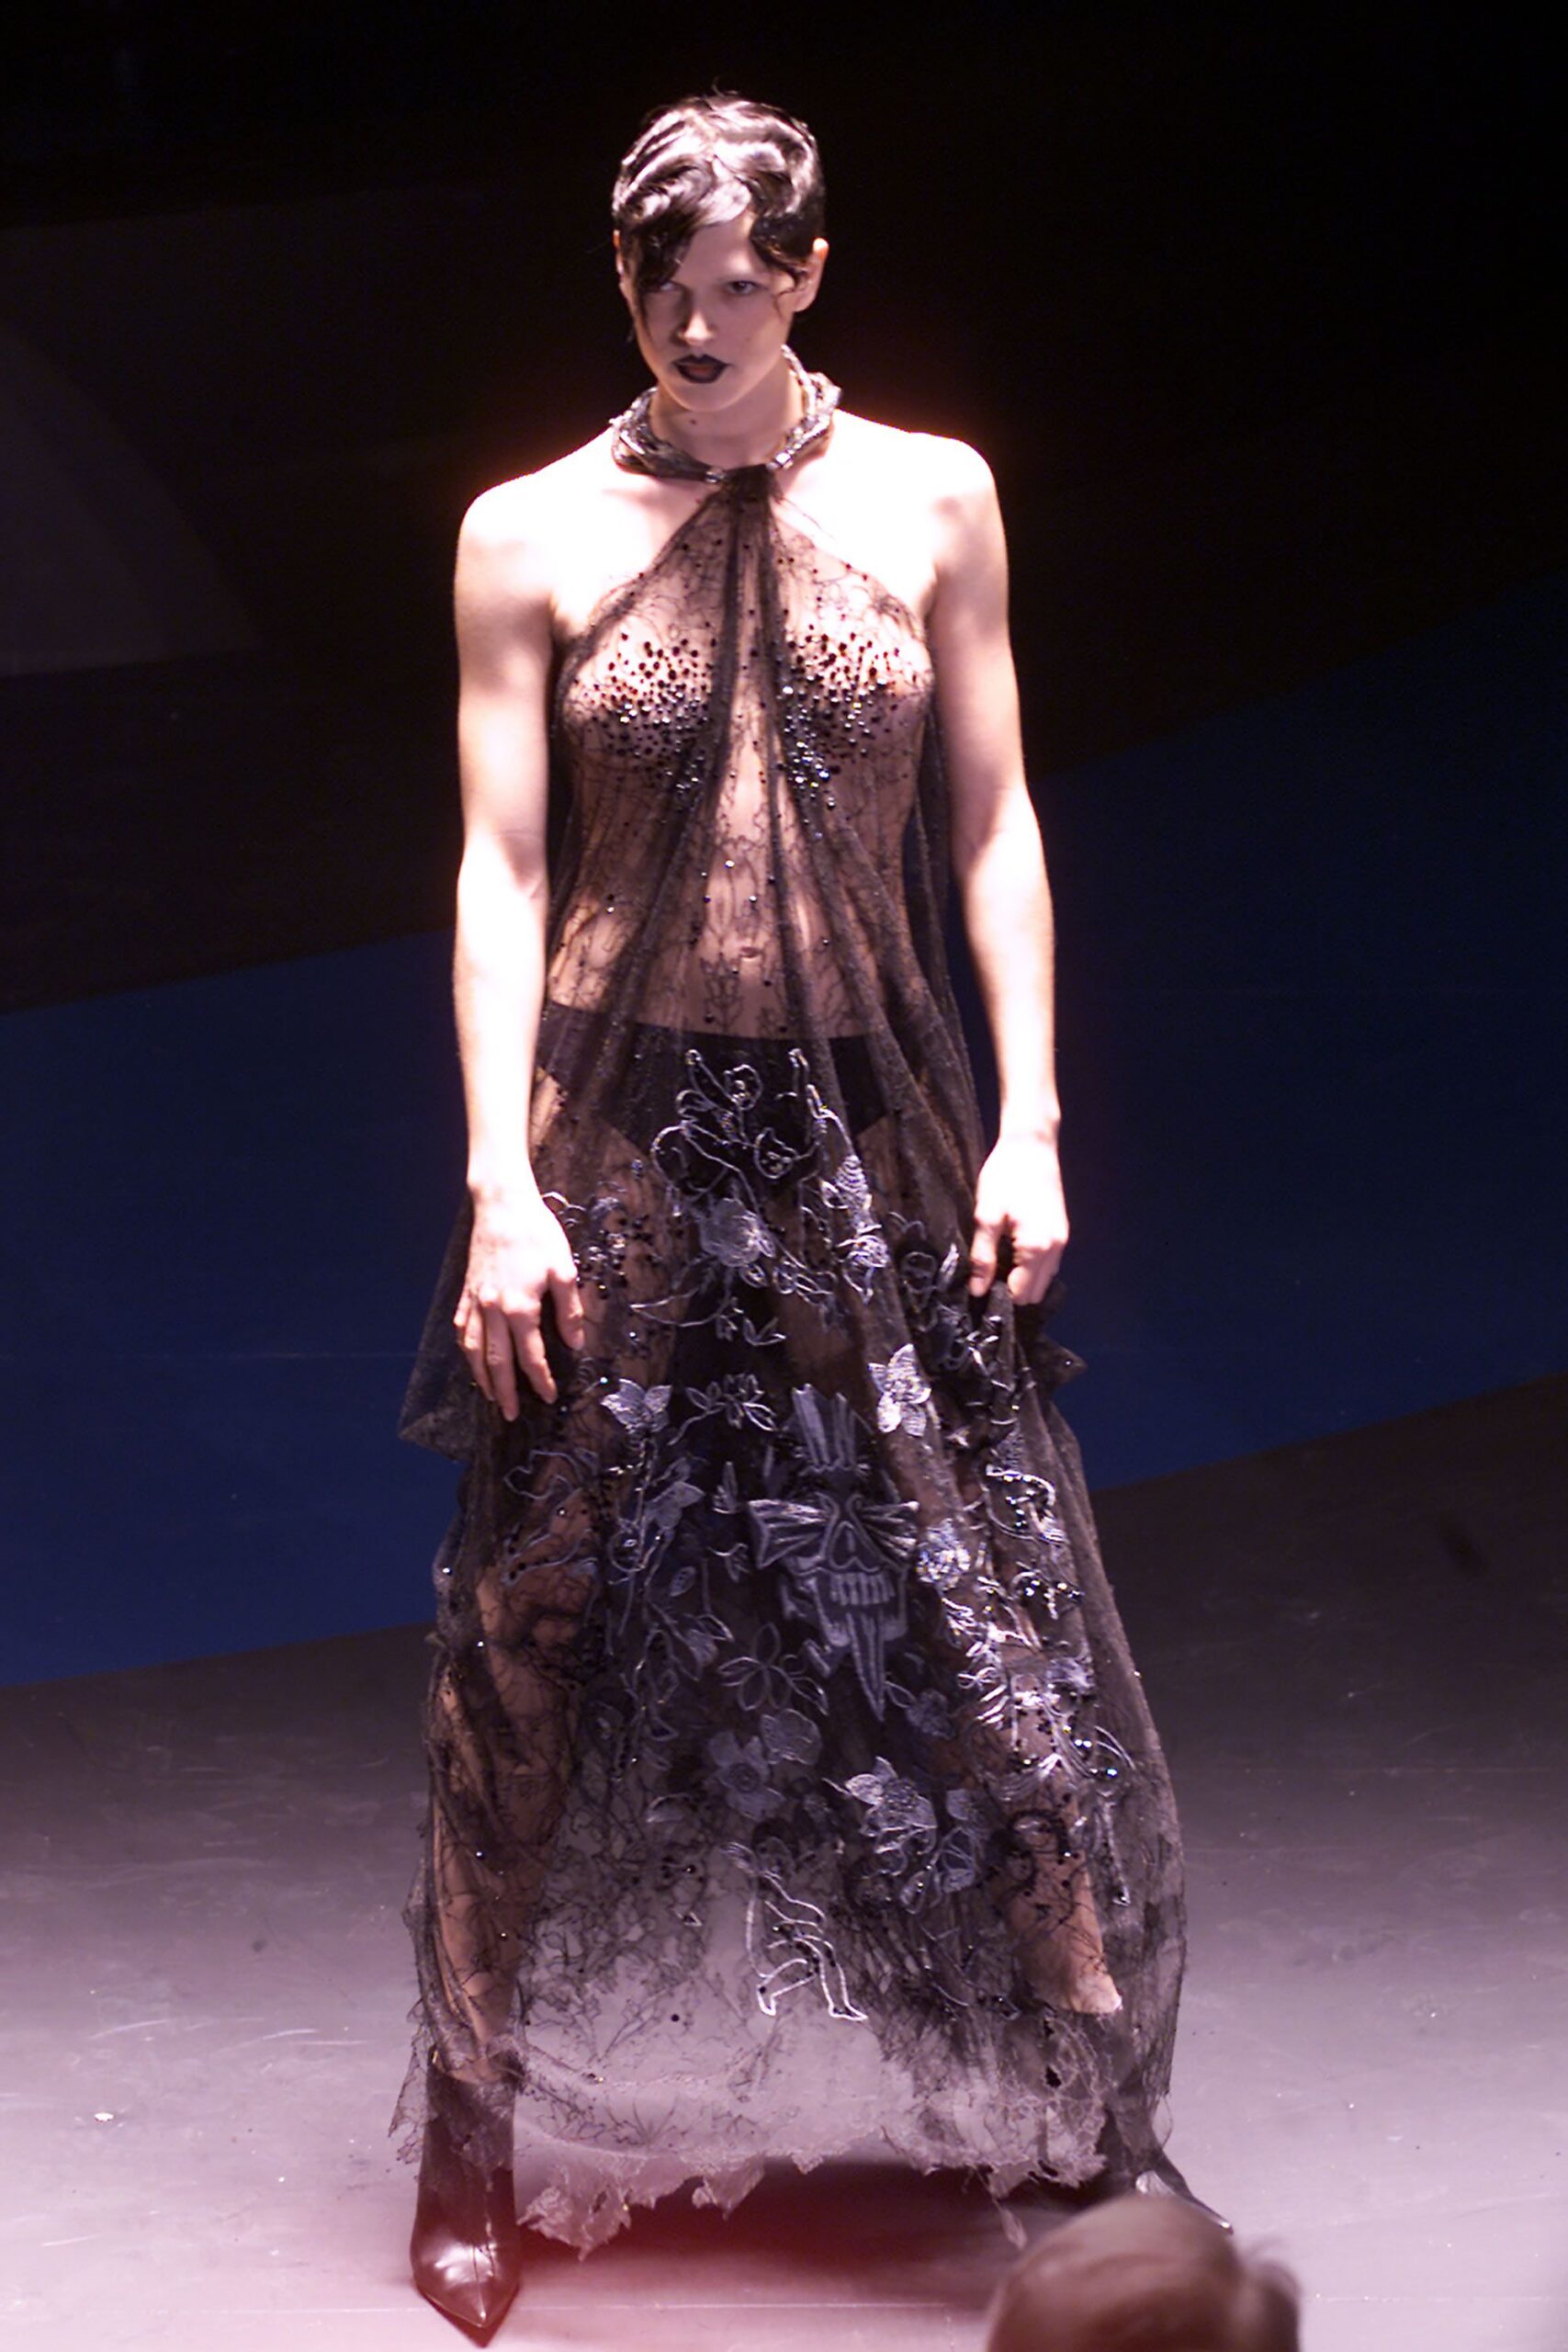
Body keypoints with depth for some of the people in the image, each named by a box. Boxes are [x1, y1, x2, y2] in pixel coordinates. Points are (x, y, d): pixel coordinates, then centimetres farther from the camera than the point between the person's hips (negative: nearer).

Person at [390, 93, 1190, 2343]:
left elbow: (990, 823, 5)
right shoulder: (530, 535, 1)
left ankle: (1090, 2116, 20)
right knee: (540, 1630, 4)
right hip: (615, 1133, -1)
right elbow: (501, 863, -1)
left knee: (993, 1631, 3)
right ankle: (478, 2118, 22)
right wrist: (501, 1180, -9)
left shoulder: (931, 500, 4)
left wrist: (1030, 1123, -2)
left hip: (873, 1131, 1)